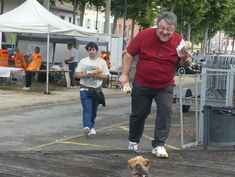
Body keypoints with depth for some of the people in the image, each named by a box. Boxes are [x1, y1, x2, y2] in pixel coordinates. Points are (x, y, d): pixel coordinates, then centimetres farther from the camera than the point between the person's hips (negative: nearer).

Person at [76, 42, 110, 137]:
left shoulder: (102, 62, 5)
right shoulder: (83, 61, 5)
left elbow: (106, 75, 3)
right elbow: (77, 74, 3)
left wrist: (98, 75, -15)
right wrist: (87, 75, -14)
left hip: (97, 90, 2)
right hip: (85, 89, -2)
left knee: (94, 110, 11)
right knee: (87, 109, -15)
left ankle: (92, 127, 28)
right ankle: (87, 127, -26)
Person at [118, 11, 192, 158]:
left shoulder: (179, 41, -9)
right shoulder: (144, 35, -13)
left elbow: (186, 65, -1)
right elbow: (129, 54, -4)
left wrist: (185, 59, -25)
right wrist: (124, 75, -10)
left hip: (165, 86, 0)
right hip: (142, 84, 0)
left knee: (166, 111, -16)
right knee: (139, 114, 10)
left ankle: (159, 144, -7)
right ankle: (133, 141, 33)